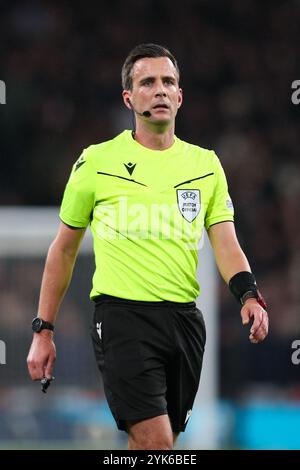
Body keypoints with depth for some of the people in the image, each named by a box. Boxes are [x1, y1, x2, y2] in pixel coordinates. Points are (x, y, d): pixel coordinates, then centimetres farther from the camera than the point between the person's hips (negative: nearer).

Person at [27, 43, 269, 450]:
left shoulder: (206, 164, 10)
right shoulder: (97, 162, 1)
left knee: (155, 444, 10)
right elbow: (64, 249, 9)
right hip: (123, 315, -4)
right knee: (155, 441, -18)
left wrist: (249, 295, -15)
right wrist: (43, 329, 6)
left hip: (185, 320, 4)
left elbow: (226, 244, 5)